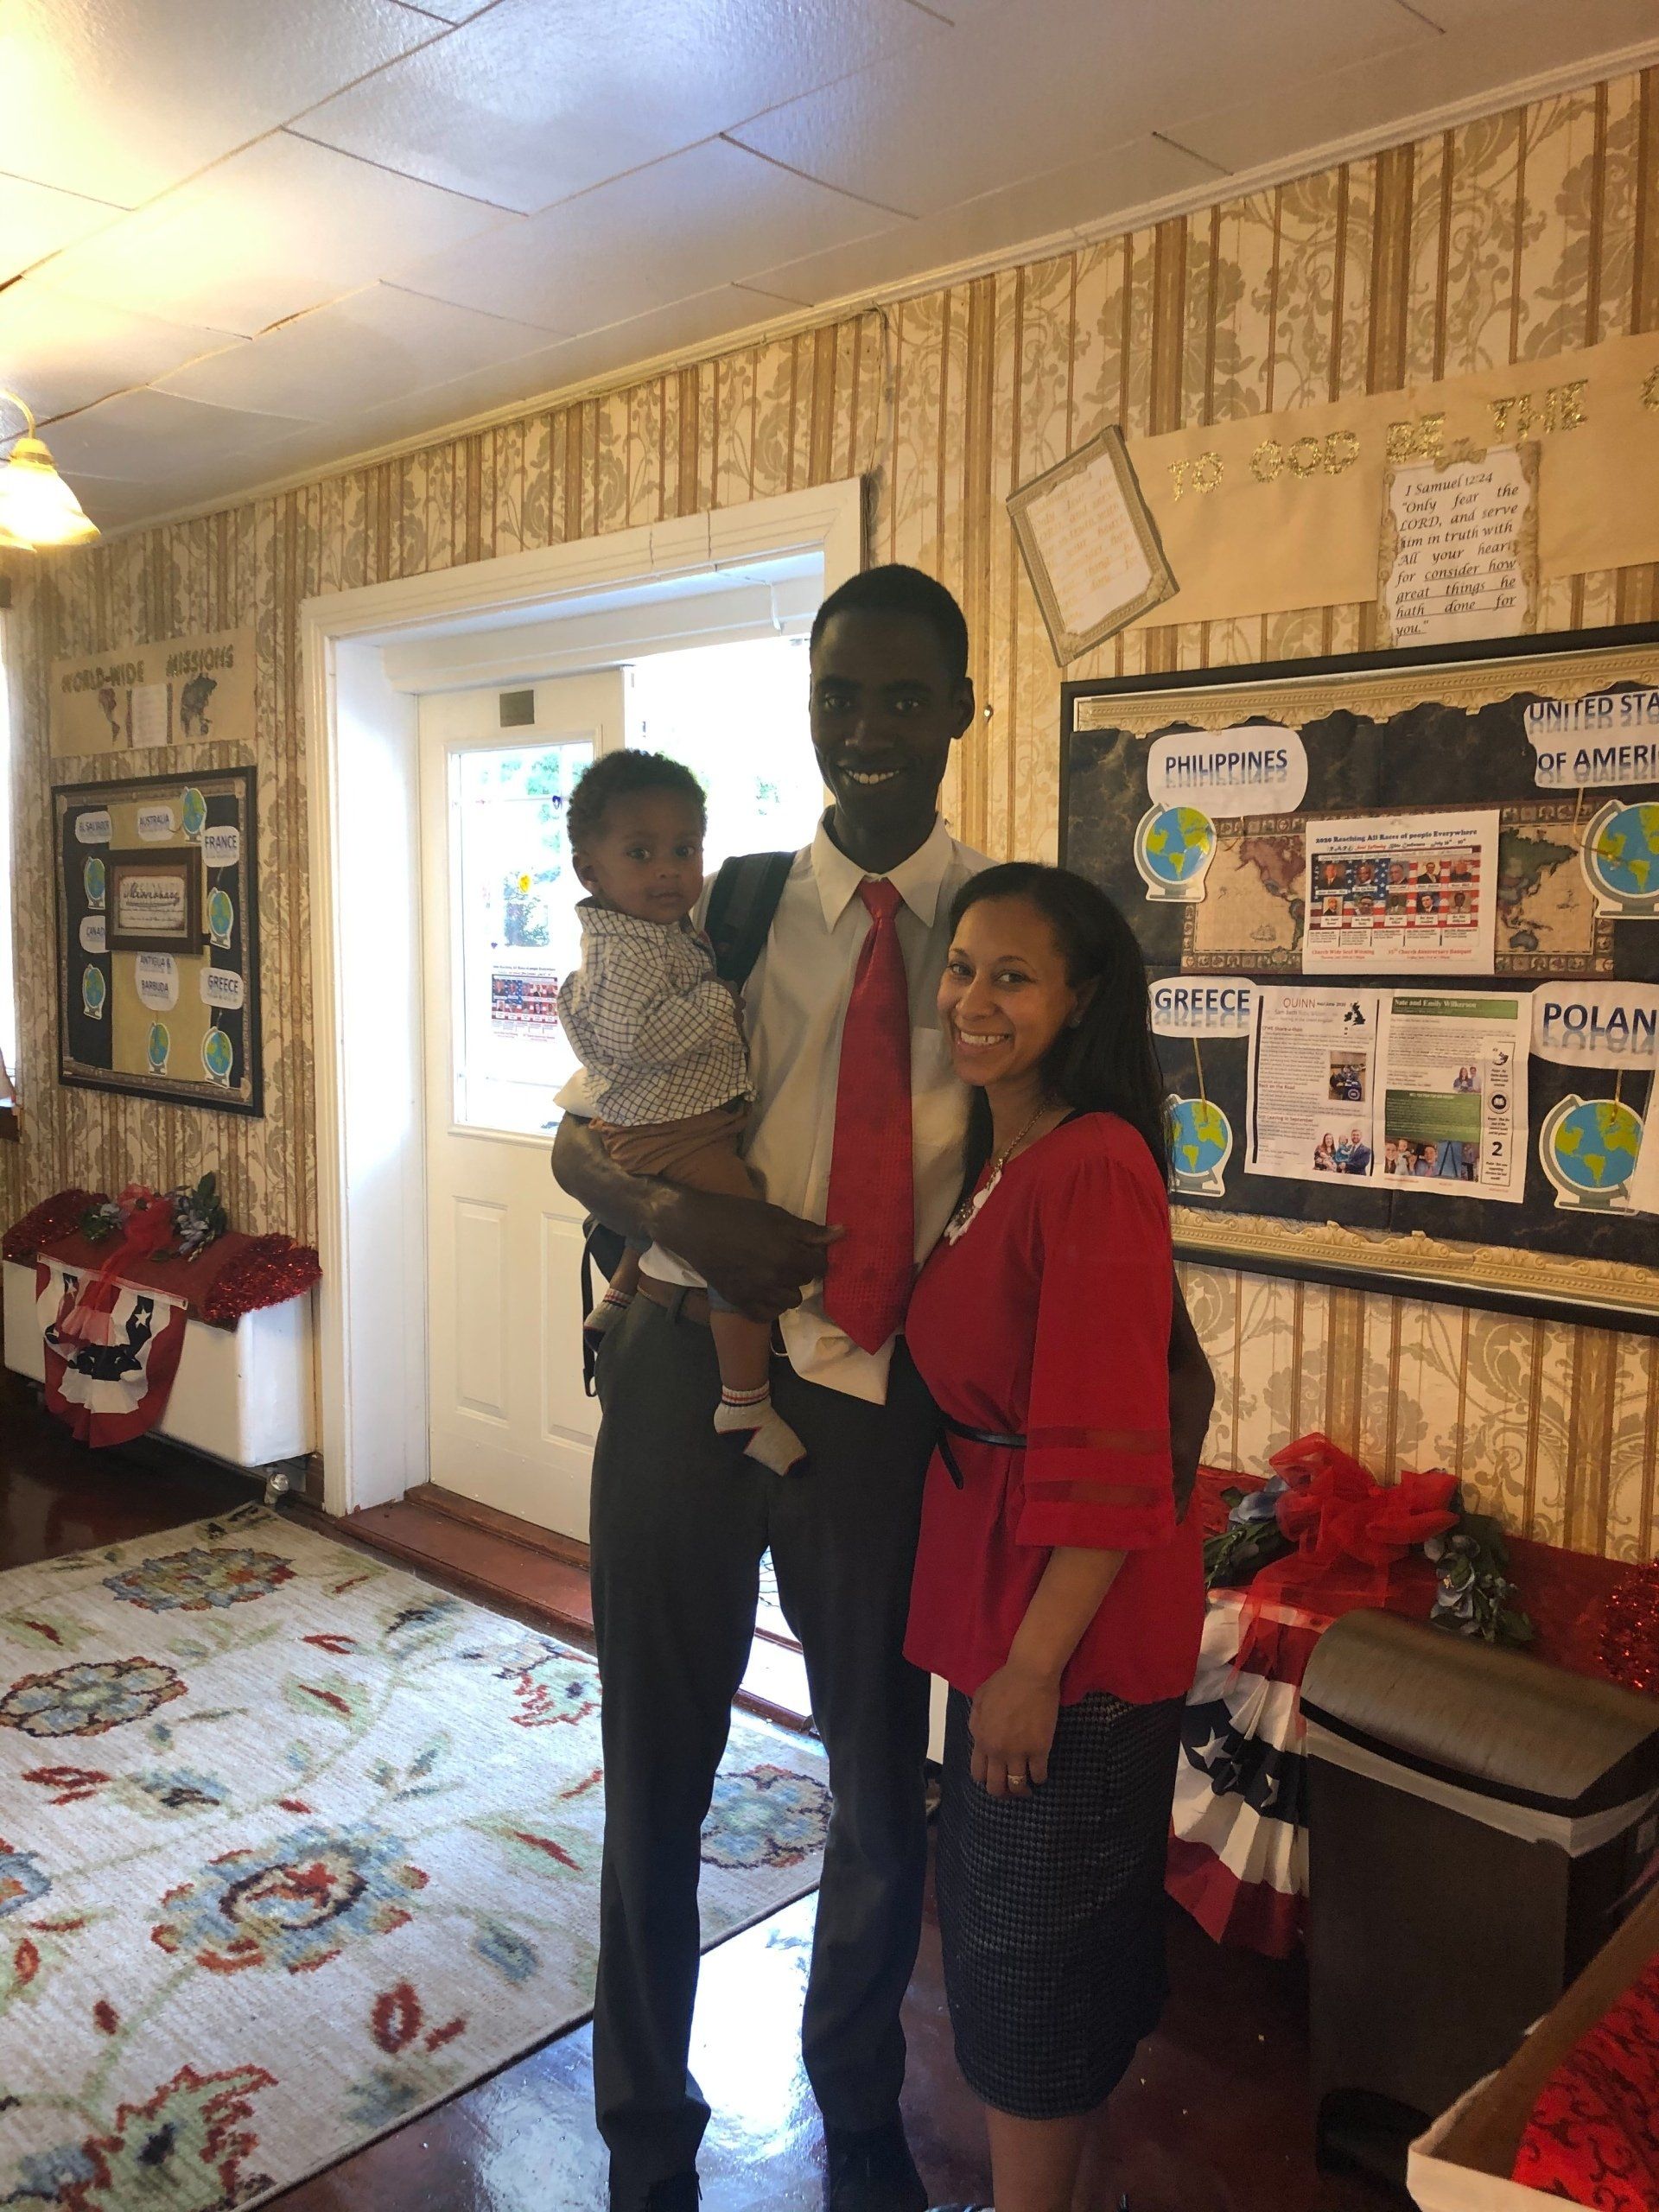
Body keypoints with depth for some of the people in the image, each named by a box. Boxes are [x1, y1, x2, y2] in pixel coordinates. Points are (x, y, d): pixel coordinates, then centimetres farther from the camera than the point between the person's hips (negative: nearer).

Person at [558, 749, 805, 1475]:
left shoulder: (670, 935, 13)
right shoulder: (622, 952, -19)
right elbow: (644, 1035, -30)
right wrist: (718, 1002, -21)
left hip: (701, 1124, 11)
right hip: (669, 1134, -11)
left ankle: (616, 1302, 49)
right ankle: (746, 1405, -8)